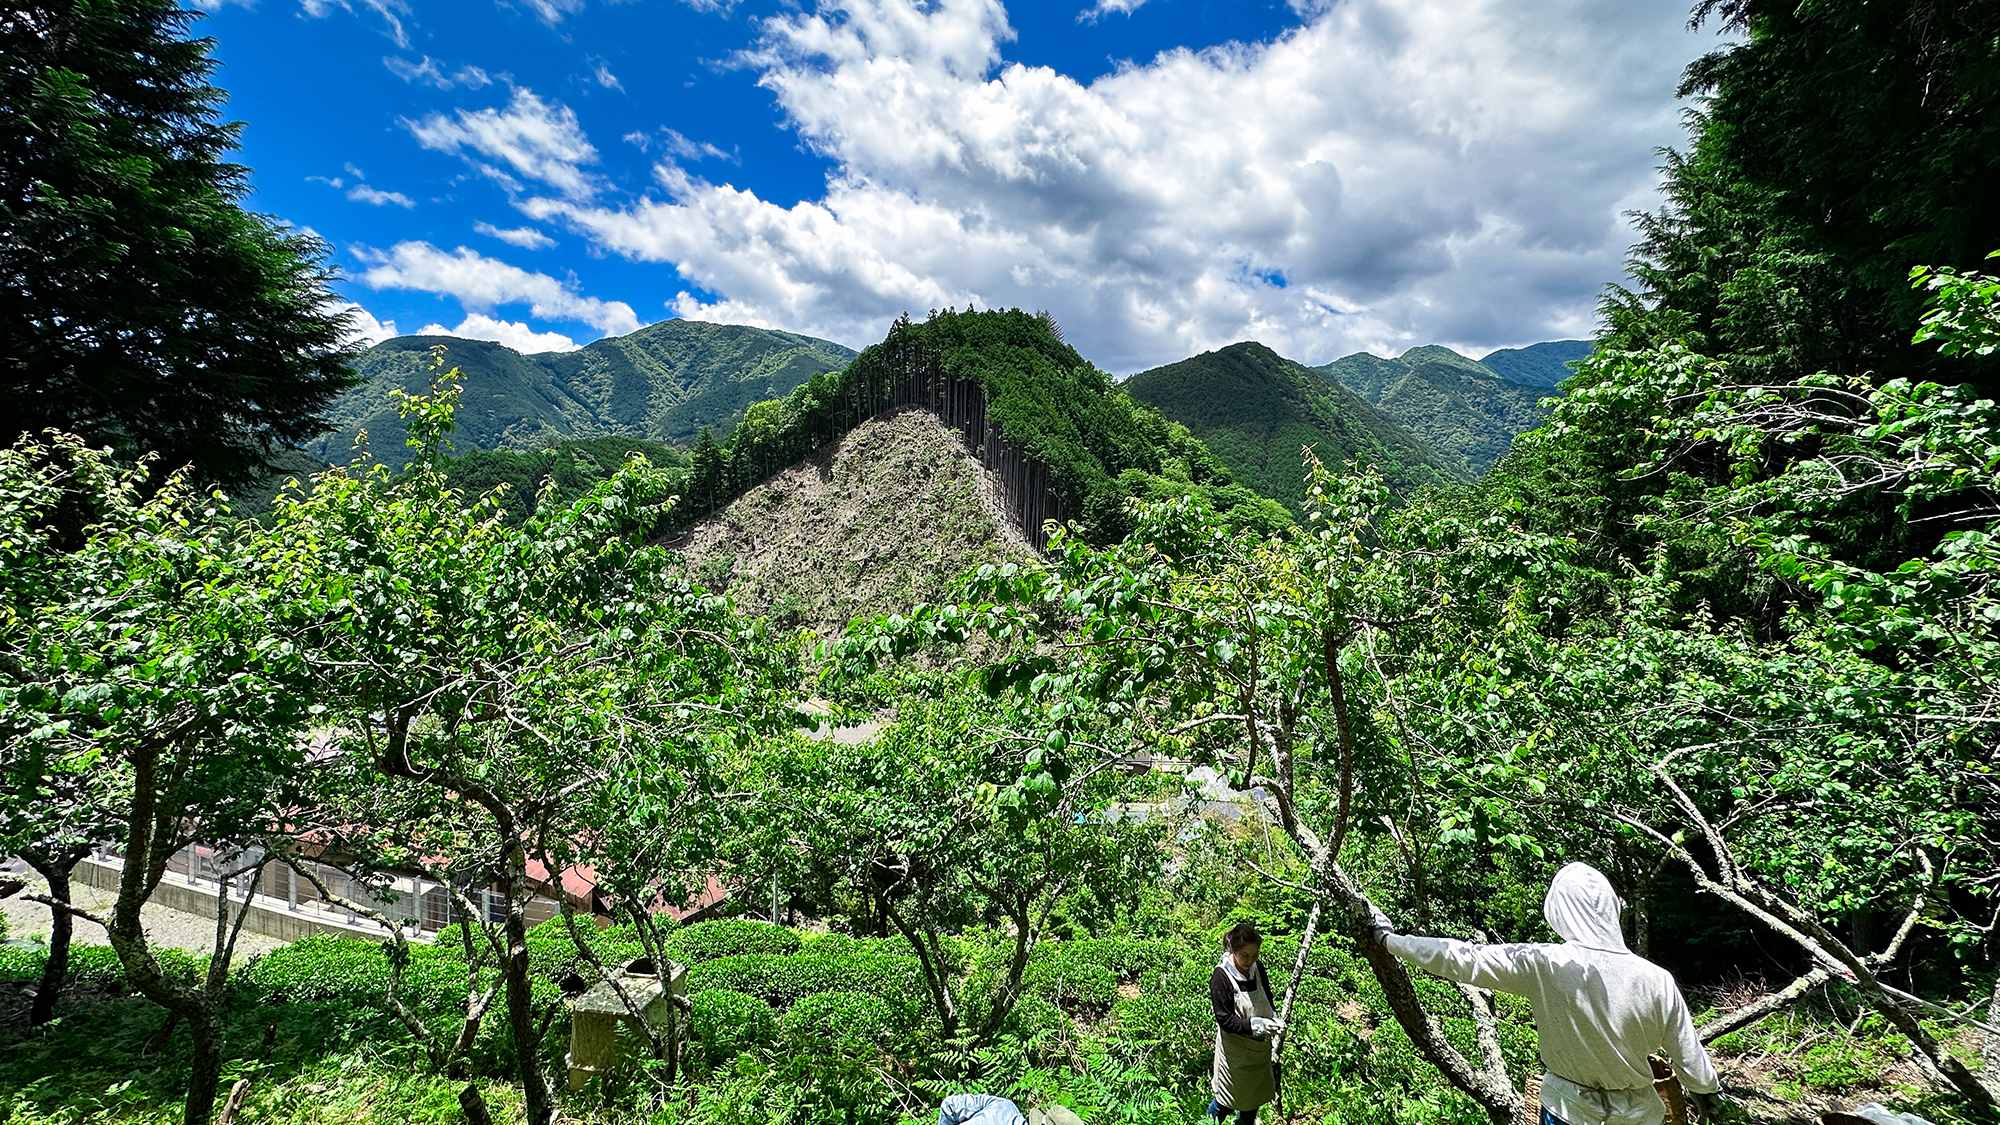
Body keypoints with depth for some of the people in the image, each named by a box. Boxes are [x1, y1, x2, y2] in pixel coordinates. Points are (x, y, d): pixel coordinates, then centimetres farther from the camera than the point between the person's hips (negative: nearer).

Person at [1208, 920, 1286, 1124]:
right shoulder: (1221, 977, -25)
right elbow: (1225, 1020, -22)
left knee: (1256, 1092, 23)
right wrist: (1255, 1025, -32)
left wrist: (1274, 1019, -9)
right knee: (1229, 1100, 7)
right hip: (1235, 1049, -6)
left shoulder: (1258, 968, -6)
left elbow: (1267, 1000, 9)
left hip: (1259, 1046, 6)